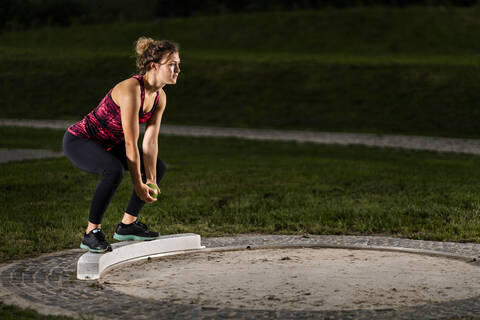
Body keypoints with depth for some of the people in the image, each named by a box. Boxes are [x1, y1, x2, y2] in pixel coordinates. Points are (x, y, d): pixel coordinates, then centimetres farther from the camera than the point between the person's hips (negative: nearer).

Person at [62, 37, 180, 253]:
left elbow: (151, 141, -4)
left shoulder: (160, 97, -5)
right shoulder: (131, 90, -31)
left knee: (158, 168, 10)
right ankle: (91, 233, -22)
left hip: (107, 143, 10)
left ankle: (127, 225, 16)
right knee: (114, 170, -36)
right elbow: (131, 144, -28)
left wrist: (151, 180, -9)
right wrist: (139, 185, -23)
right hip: (78, 140, -9)